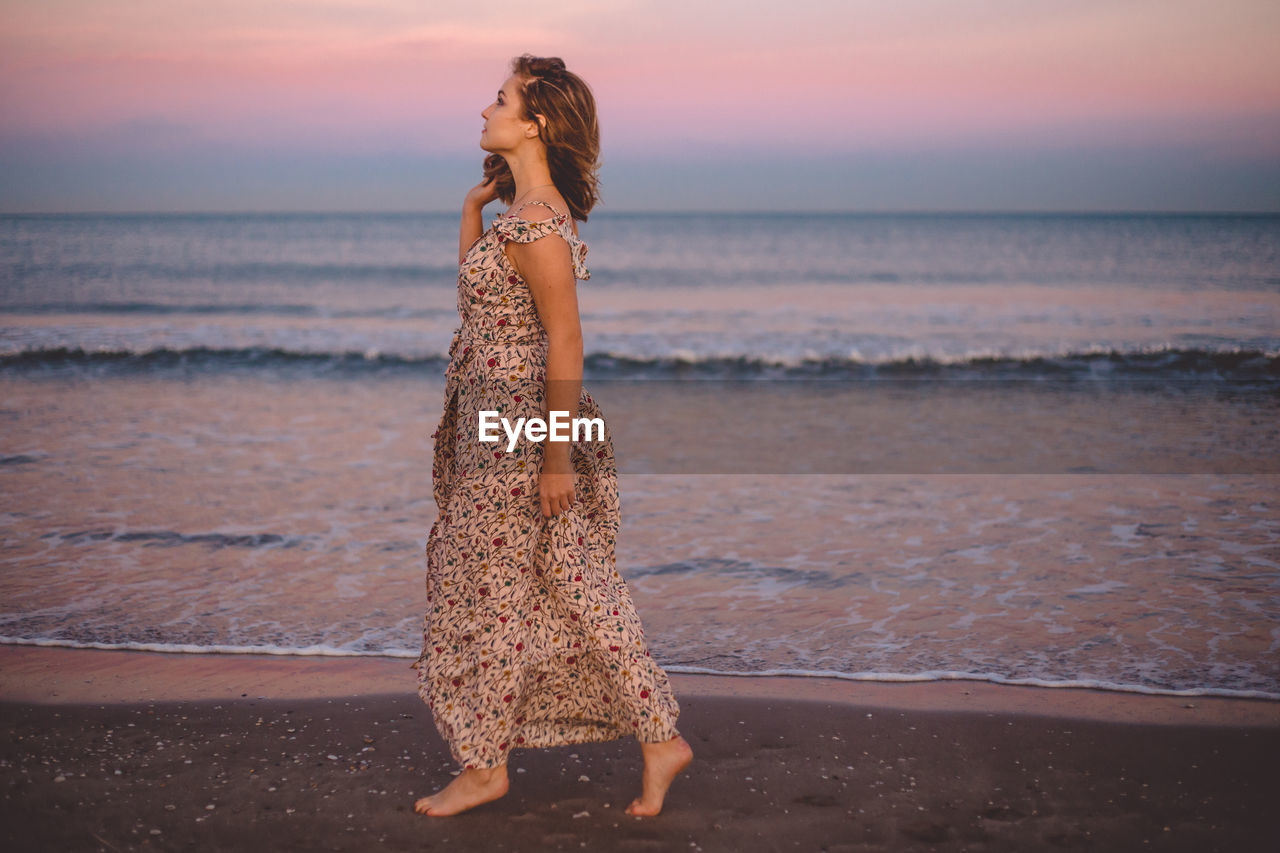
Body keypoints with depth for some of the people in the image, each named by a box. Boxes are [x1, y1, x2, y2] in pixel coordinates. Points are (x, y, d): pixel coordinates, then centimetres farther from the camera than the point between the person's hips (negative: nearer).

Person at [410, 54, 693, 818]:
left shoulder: (538, 221, -19)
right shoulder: (524, 208, 10)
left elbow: (566, 343, -21)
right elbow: (476, 286, 23)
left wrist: (558, 459, -20)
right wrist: (473, 205, 13)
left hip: (515, 432, -10)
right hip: (493, 419, 10)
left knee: (489, 596, 3)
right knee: (576, 589, 12)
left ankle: (483, 767, 18)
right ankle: (661, 740, 17)